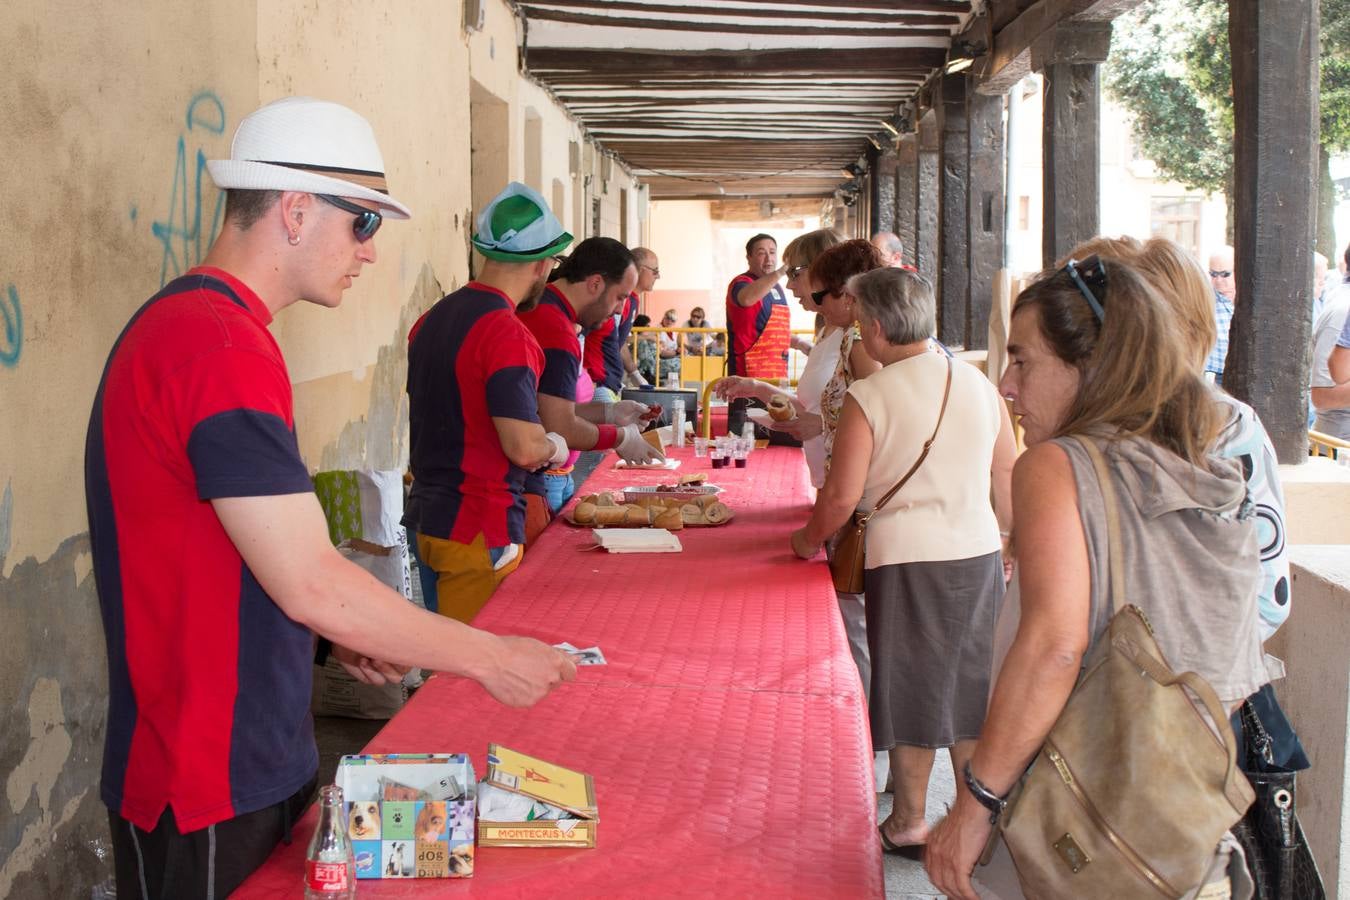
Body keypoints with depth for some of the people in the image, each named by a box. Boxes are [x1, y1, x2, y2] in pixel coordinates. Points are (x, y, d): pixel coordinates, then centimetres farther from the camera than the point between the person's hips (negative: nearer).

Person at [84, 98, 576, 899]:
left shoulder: (188, 323, 10)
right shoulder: (220, 346, -23)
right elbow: (313, 584, -24)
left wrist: (339, 633, 10)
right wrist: (492, 658, -14)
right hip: (209, 796, -10)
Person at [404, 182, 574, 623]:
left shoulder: (431, 319, 10)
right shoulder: (508, 334, -18)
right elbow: (524, 448, -23)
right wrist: (556, 446, -1)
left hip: (427, 518, 9)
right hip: (478, 531, -8)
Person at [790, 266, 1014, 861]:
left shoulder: (868, 397, -12)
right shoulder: (978, 383, 2)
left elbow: (842, 497, -13)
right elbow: (1006, 473, 10)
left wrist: (809, 539, 5)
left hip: (905, 555, -4)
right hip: (980, 551, 4)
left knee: (912, 689, 9)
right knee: (970, 685, 15)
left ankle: (909, 822, 21)